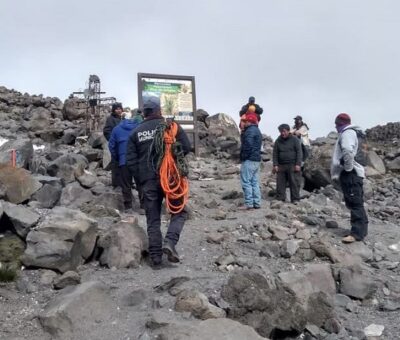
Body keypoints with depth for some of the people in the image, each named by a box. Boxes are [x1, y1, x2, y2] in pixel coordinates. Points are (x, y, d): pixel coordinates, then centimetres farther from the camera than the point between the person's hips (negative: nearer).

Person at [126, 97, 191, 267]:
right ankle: (170, 242, -11)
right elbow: (186, 147, -5)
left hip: (147, 181, 3)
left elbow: (130, 160, 5)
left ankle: (155, 256, 9)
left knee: (153, 219, 10)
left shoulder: (136, 132, 8)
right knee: (179, 212, 11)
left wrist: (140, 181, 11)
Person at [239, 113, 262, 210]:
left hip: (249, 160, -10)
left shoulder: (250, 131, -14)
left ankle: (248, 203, -8)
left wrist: (244, 156, -14)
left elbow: (248, 145, -23)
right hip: (257, 160, 10)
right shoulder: (257, 130, 20)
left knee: (246, 182, -7)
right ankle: (257, 203, 13)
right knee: (255, 182, 11)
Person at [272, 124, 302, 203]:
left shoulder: (295, 140, 3)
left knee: (294, 183, -4)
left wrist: (298, 164, -10)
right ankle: (280, 199, 8)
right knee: (280, 183, 1)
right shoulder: (278, 141, 12)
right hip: (281, 166, 3)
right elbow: (275, 154, 10)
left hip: (292, 165, -3)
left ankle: (295, 199, 2)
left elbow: (299, 152, -1)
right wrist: (275, 165, 0)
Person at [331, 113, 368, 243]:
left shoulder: (347, 133, -10)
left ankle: (358, 232, -13)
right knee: (353, 202, 13)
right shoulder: (347, 133, 23)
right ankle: (360, 229, 18)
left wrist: (348, 167, -21)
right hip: (348, 173, 10)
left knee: (355, 202, -11)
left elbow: (348, 150, -30)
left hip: (350, 174, -10)